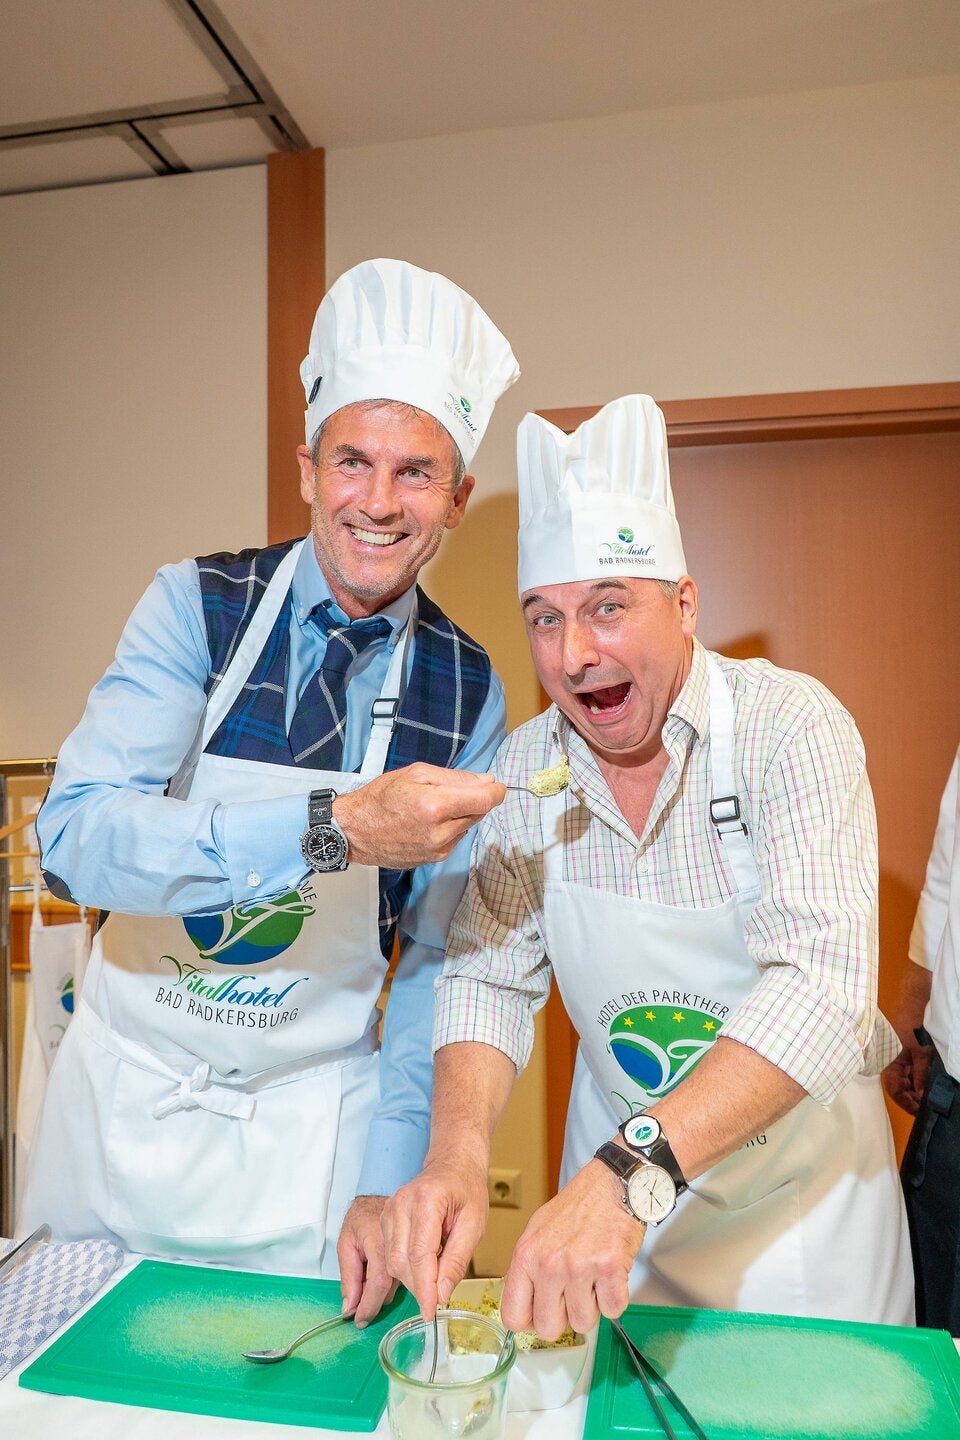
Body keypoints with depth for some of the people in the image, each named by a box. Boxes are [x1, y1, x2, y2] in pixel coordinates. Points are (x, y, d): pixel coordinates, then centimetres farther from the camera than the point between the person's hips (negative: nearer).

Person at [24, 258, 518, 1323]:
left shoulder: (467, 691, -8)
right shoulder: (197, 606, -12)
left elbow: (439, 955, -4)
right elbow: (72, 835, -25)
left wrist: (387, 1181, -8)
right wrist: (334, 828, -37)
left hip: (312, 1122, 0)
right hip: (126, 1087, 0)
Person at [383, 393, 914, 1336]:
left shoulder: (791, 727, -23)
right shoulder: (526, 765, -10)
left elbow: (820, 982, -34)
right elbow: (489, 976, -11)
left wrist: (630, 1175, -45)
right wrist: (458, 1155, -29)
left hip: (798, 1160, -3)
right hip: (620, 1157, 3)